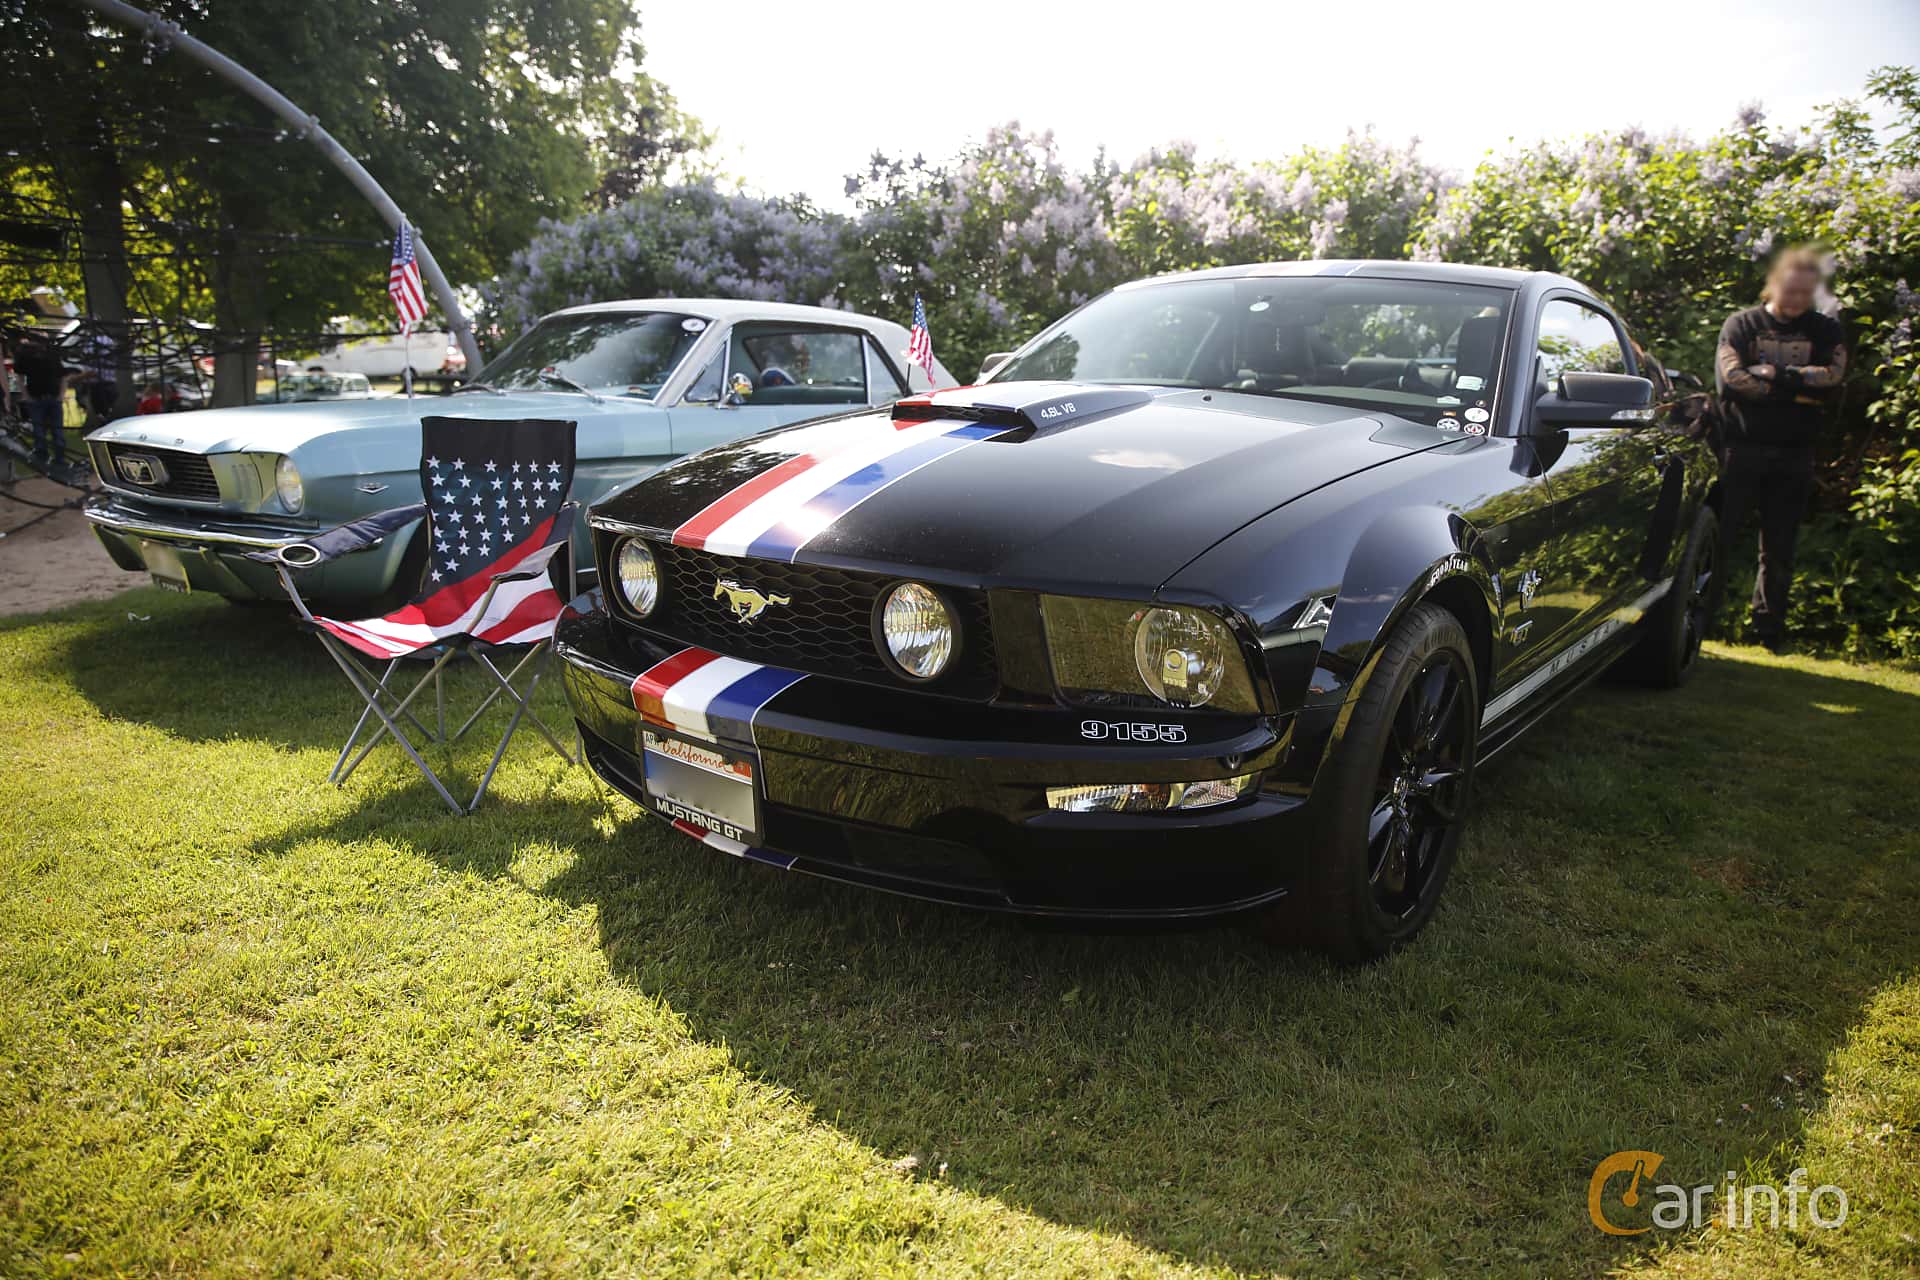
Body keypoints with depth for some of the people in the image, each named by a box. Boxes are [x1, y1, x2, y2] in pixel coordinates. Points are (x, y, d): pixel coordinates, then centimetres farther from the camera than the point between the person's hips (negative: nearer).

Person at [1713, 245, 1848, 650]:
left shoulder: (1826, 331, 12)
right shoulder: (1742, 324, 5)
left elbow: (1832, 377, -6)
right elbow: (1731, 377, -11)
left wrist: (1772, 374, -13)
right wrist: (1798, 385, -10)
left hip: (1794, 455, 3)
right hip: (1741, 449, -2)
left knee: (1780, 551, 7)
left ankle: (1769, 630, 16)